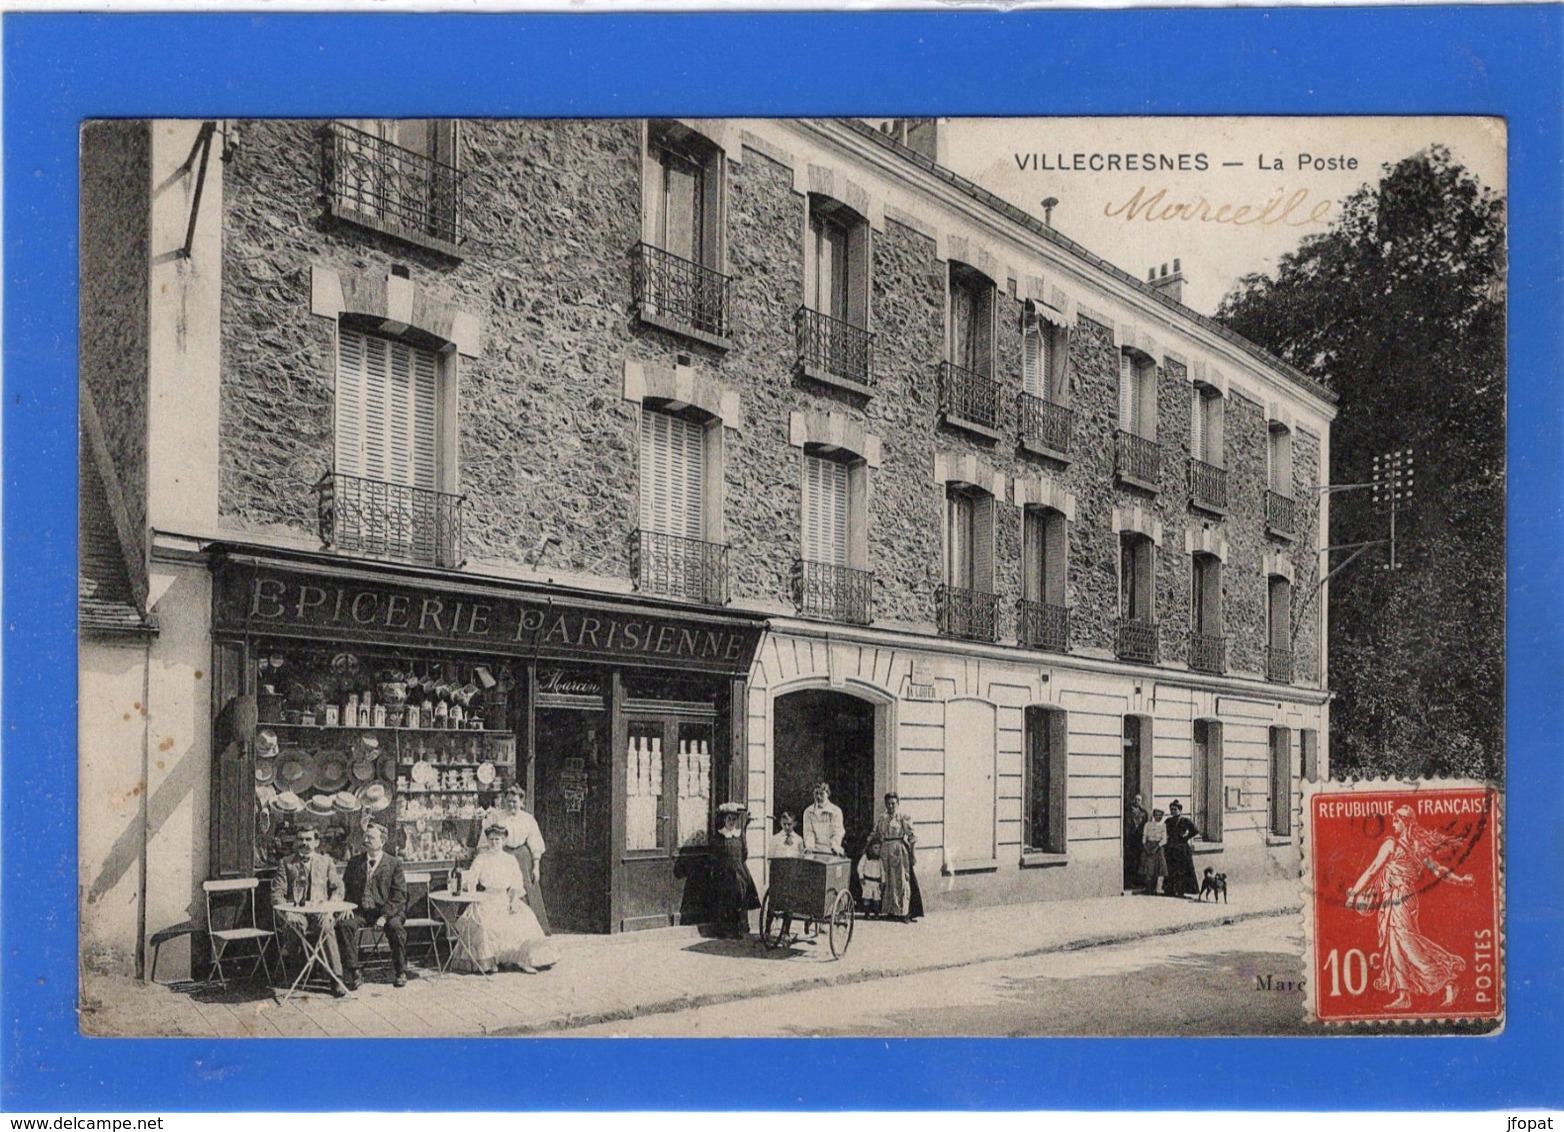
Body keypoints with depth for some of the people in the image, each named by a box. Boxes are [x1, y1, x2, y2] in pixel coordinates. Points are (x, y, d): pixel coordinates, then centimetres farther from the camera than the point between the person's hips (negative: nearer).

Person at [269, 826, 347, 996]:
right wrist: (287, 913, -14)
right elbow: (277, 893, 5)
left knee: (327, 928, -34)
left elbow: (338, 888, 14)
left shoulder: (326, 862, 19)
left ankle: (336, 978, -33)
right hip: (295, 911, -1)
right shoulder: (286, 864, 14)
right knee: (299, 924, -39)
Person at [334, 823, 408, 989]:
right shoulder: (354, 863, 14)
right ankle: (352, 972, -21)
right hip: (359, 911, 2)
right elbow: (345, 888, 14)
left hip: (386, 911, -2)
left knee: (396, 926, -32)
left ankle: (400, 973, -14)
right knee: (343, 924, -28)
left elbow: (399, 896, -3)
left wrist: (385, 916, -17)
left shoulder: (394, 864, 3)